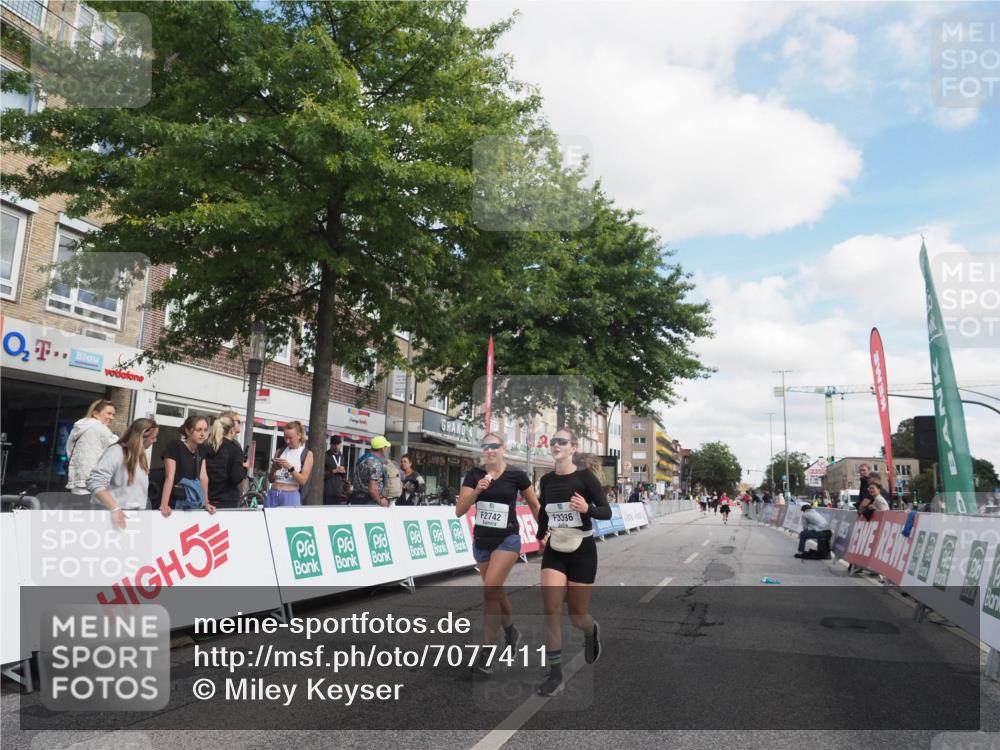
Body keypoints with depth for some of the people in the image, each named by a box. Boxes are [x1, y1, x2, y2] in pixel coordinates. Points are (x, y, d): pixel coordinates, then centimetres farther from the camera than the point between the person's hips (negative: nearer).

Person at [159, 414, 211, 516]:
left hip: (193, 502, 5)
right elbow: (169, 478, -21)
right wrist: (164, 505, -27)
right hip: (174, 501, -5)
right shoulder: (174, 446, -14)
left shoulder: (201, 448, 4)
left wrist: (206, 503, 2)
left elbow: (203, 477, 4)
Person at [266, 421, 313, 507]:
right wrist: (273, 470, -6)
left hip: (291, 496, -3)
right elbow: (270, 479, 14)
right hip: (273, 494, 3)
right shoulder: (280, 452, 13)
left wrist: (290, 467, -17)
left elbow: (303, 481, -5)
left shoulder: (307, 454, 3)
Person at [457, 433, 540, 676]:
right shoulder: (474, 474, -3)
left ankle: (485, 652, -7)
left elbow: (535, 505, 5)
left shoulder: (516, 475, -9)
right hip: (481, 540, 4)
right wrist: (476, 491, -23)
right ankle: (511, 631, 44)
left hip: (507, 540, -4)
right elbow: (459, 511, -9)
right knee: (497, 592, 17)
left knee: (490, 590, -17)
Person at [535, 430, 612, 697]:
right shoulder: (546, 480, 2)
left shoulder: (585, 476, -11)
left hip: (582, 551, -3)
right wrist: (541, 535, 14)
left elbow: (607, 512, -11)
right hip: (554, 552, 3)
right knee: (551, 611, -9)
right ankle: (555, 675, 2)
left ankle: (591, 630, 43)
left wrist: (587, 508, -29)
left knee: (577, 615, 6)